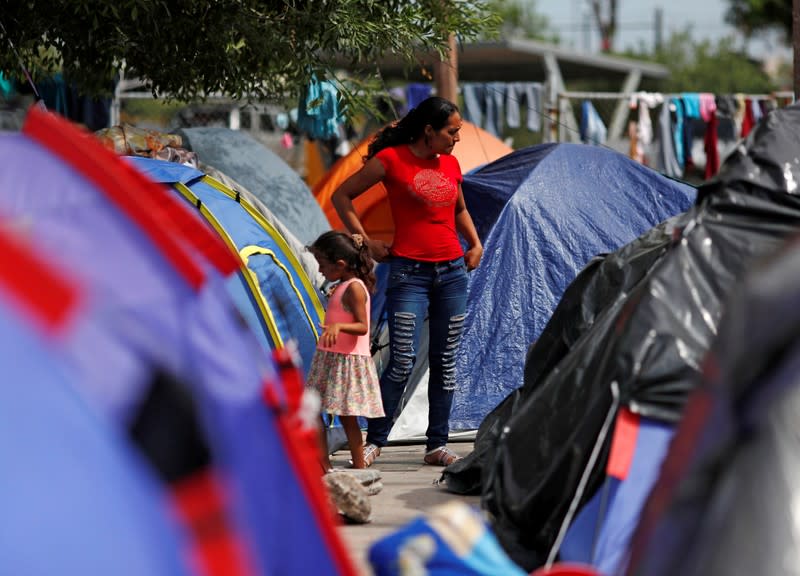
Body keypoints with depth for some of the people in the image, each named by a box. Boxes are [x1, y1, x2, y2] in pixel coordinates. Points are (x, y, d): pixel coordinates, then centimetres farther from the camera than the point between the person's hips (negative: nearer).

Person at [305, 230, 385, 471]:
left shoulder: (354, 288, -16)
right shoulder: (342, 286, 13)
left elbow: (362, 327, -22)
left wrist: (338, 326, -36)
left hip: (347, 361, -10)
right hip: (329, 359, 10)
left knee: (346, 415, -5)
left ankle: (359, 468, 2)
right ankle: (323, 467, 9)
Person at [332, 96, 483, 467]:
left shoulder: (450, 164, 10)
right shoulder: (392, 159, -7)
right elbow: (342, 196, -1)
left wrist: (475, 244, 13)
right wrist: (366, 243, -4)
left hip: (452, 271, 6)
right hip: (409, 272, -5)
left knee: (445, 362, 6)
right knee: (403, 360, -10)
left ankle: (437, 445, 14)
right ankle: (374, 440, 3)